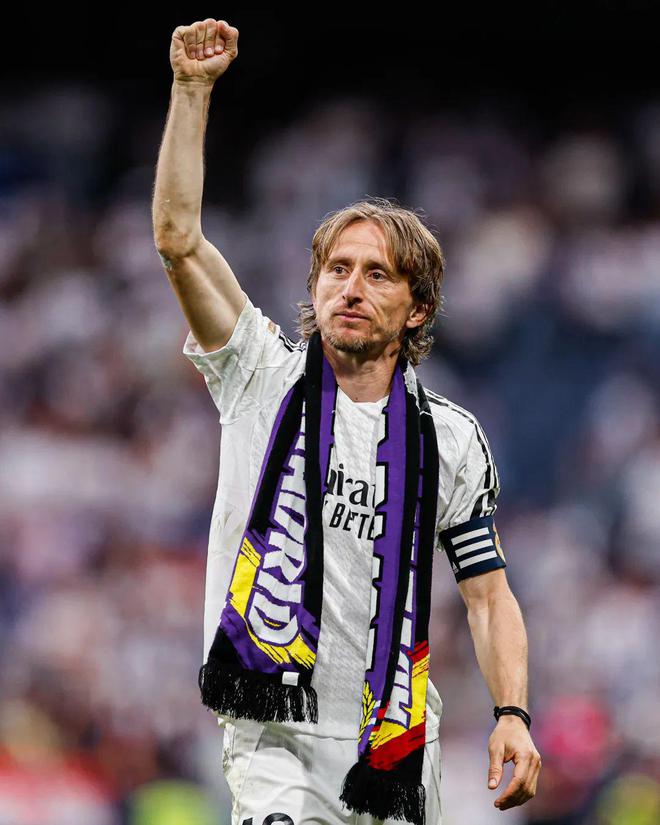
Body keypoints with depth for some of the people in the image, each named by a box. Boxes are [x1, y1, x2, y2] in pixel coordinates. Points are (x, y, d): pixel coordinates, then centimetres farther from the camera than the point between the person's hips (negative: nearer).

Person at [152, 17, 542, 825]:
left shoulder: (453, 438, 7)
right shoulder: (266, 379, 5)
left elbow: (488, 591, 9)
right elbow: (177, 239, -4)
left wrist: (512, 715, -6)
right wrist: (192, 91, -10)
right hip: (274, 740, -2)